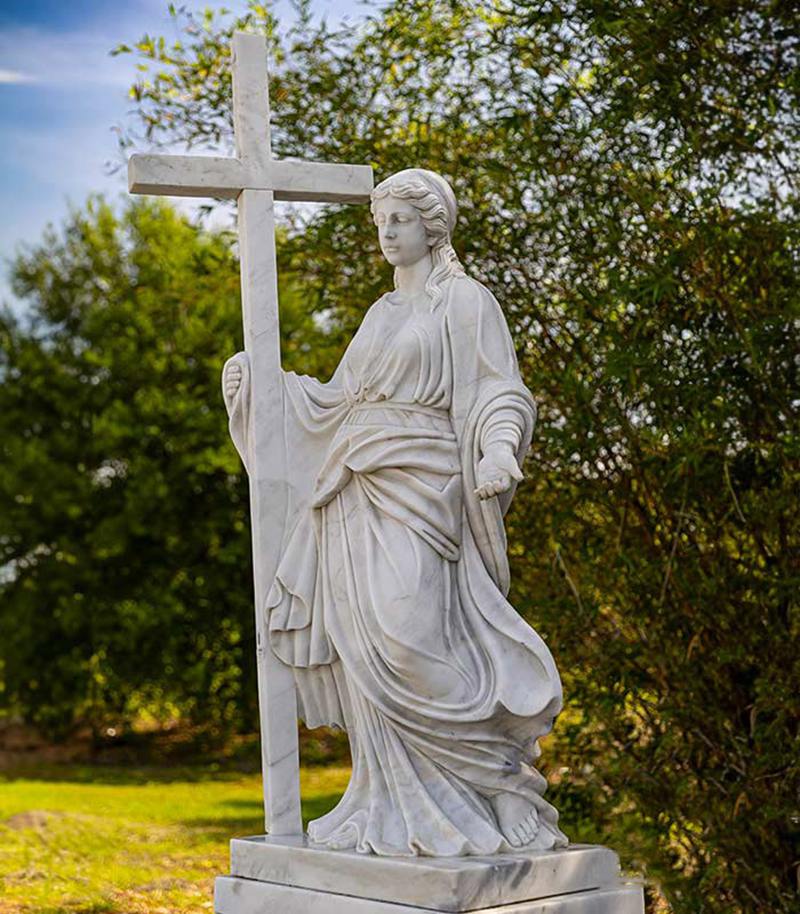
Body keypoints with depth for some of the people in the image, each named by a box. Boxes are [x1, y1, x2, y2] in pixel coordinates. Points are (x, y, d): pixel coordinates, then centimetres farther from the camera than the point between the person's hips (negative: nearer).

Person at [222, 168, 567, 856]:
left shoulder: (465, 302, 2)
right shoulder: (383, 313, 22)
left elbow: (500, 392, -8)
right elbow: (337, 401, 24)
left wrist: (498, 448, -28)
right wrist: (260, 382, 15)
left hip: (417, 488, -7)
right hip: (360, 494, 7)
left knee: (405, 636, -19)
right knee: (368, 650, 1)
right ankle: (398, 807, 6)